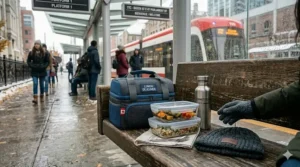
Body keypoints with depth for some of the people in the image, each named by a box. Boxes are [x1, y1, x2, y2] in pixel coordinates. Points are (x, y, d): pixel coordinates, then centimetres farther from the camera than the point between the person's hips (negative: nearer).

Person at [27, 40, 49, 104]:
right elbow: (28, 61, 9)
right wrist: (32, 66, -7)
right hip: (34, 72, 0)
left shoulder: (44, 53, 0)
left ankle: (42, 97, 24)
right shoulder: (31, 53, 2)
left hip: (42, 71, 0)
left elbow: (48, 61, 4)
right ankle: (35, 98, -14)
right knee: (35, 84, -10)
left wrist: (44, 66, -10)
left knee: (42, 84, 9)